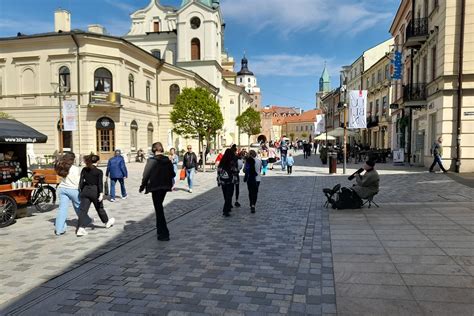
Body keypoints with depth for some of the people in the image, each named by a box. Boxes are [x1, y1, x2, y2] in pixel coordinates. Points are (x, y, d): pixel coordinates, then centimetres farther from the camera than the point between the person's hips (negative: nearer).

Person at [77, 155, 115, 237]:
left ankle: (81, 228, -11)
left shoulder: (84, 170, 4)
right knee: (100, 208, 16)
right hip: (95, 191, -3)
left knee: (83, 210, -1)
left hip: (85, 191, 3)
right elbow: (100, 183, -14)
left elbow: (81, 181, 3)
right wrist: (101, 193, -16)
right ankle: (107, 222, 36)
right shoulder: (99, 172, -7)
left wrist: (81, 191, 11)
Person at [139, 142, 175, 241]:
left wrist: (142, 187, 0)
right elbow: (172, 174, 6)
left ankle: (164, 234, 0)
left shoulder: (151, 161, -13)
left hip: (155, 188, -5)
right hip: (165, 187, 5)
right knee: (159, 207, 22)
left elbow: (146, 175, -12)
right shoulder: (168, 161, 1)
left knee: (158, 209, 1)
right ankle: (160, 230, 34)